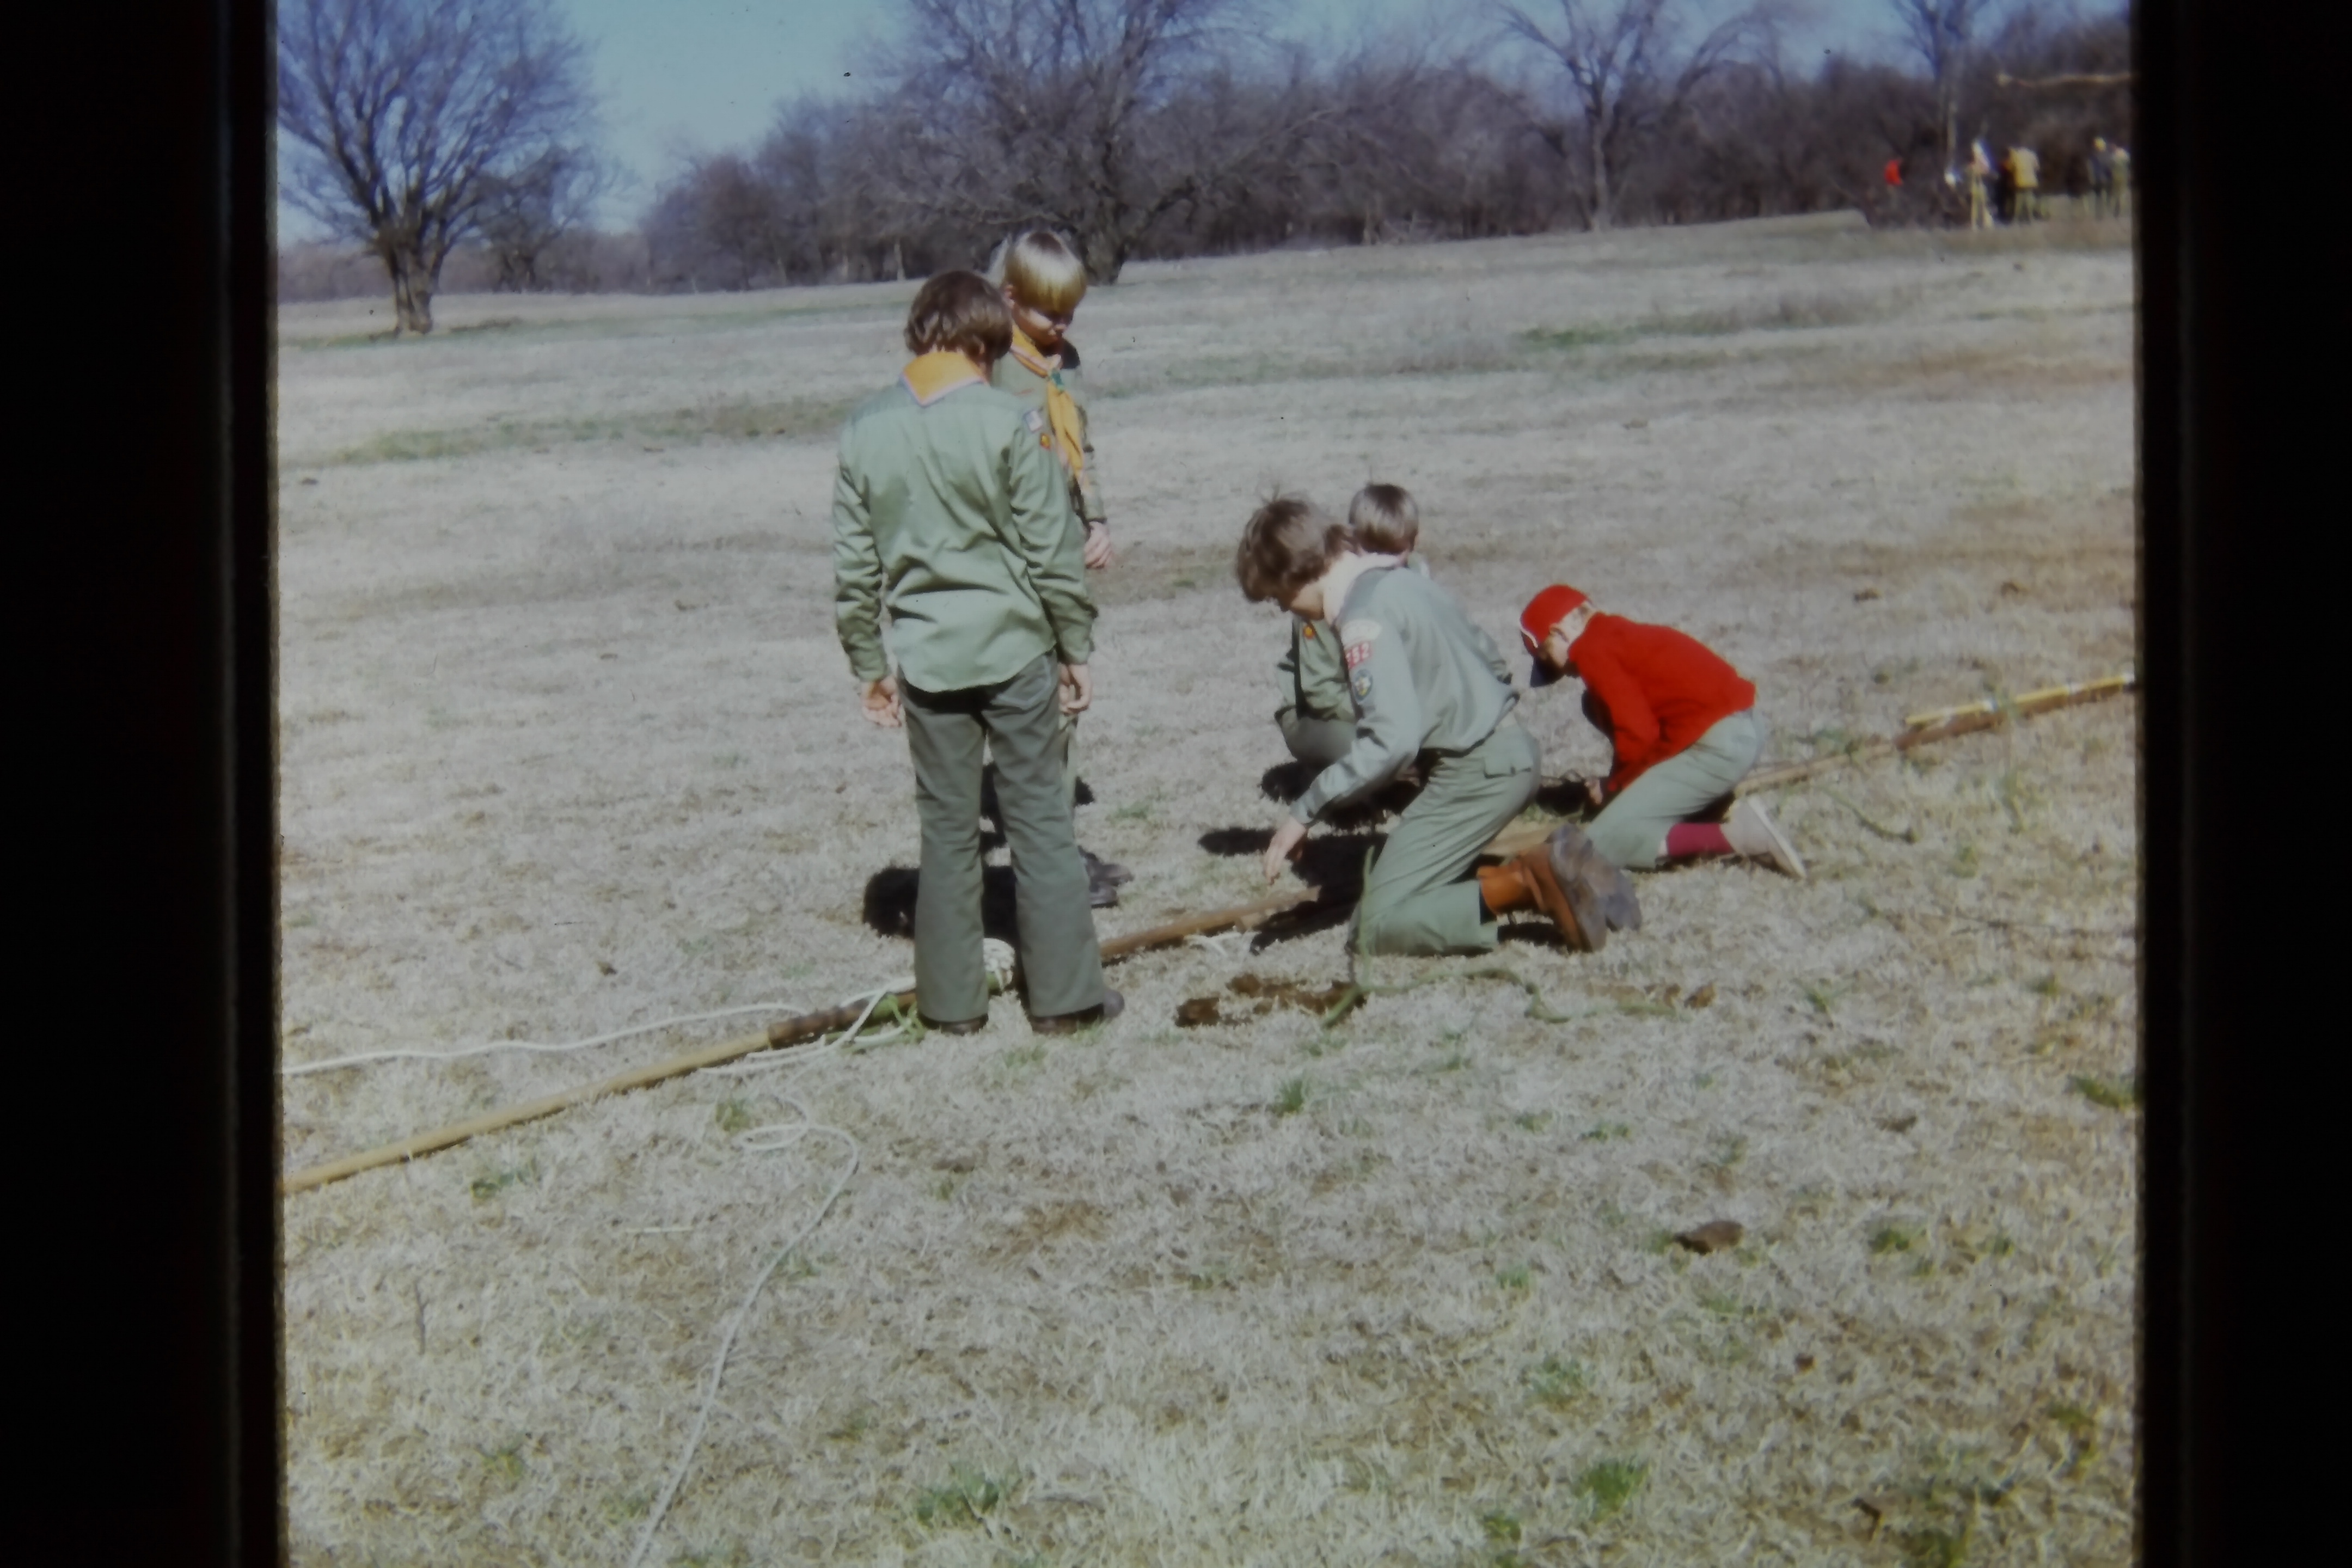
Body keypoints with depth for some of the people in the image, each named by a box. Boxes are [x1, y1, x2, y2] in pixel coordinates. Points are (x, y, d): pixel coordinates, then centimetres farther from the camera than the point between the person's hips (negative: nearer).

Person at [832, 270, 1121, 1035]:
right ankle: (1065, 991, 10)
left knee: (946, 828, 11)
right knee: (1040, 819, 5)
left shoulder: (865, 429, 2)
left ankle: (951, 998, 17)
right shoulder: (1009, 422, -9)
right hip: (1012, 648, -3)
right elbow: (1050, 551, -7)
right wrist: (1075, 647, 3)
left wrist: (867, 663, 15)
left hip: (925, 657, 3)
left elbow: (853, 565, 6)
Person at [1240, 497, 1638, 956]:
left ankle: (1526, 884, -18)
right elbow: (1491, 658, 21)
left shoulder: (1364, 614, -17)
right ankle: (1544, 878, 3)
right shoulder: (1402, 579, 12)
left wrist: (1304, 811, -21)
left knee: (1378, 925, -9)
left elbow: (1391, 739, -26)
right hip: (1510, 748, 10)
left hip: (1477, 769, -10)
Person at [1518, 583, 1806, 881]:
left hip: (1718, 746, -10)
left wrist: (1613, 786, 0)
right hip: (1744, 727, 10)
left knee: (1606, 840, -8)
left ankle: (1736, 835, -15)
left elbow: (1638, 732, -16)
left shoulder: (1592, 651, -8)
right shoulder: (1618, 634, 20)